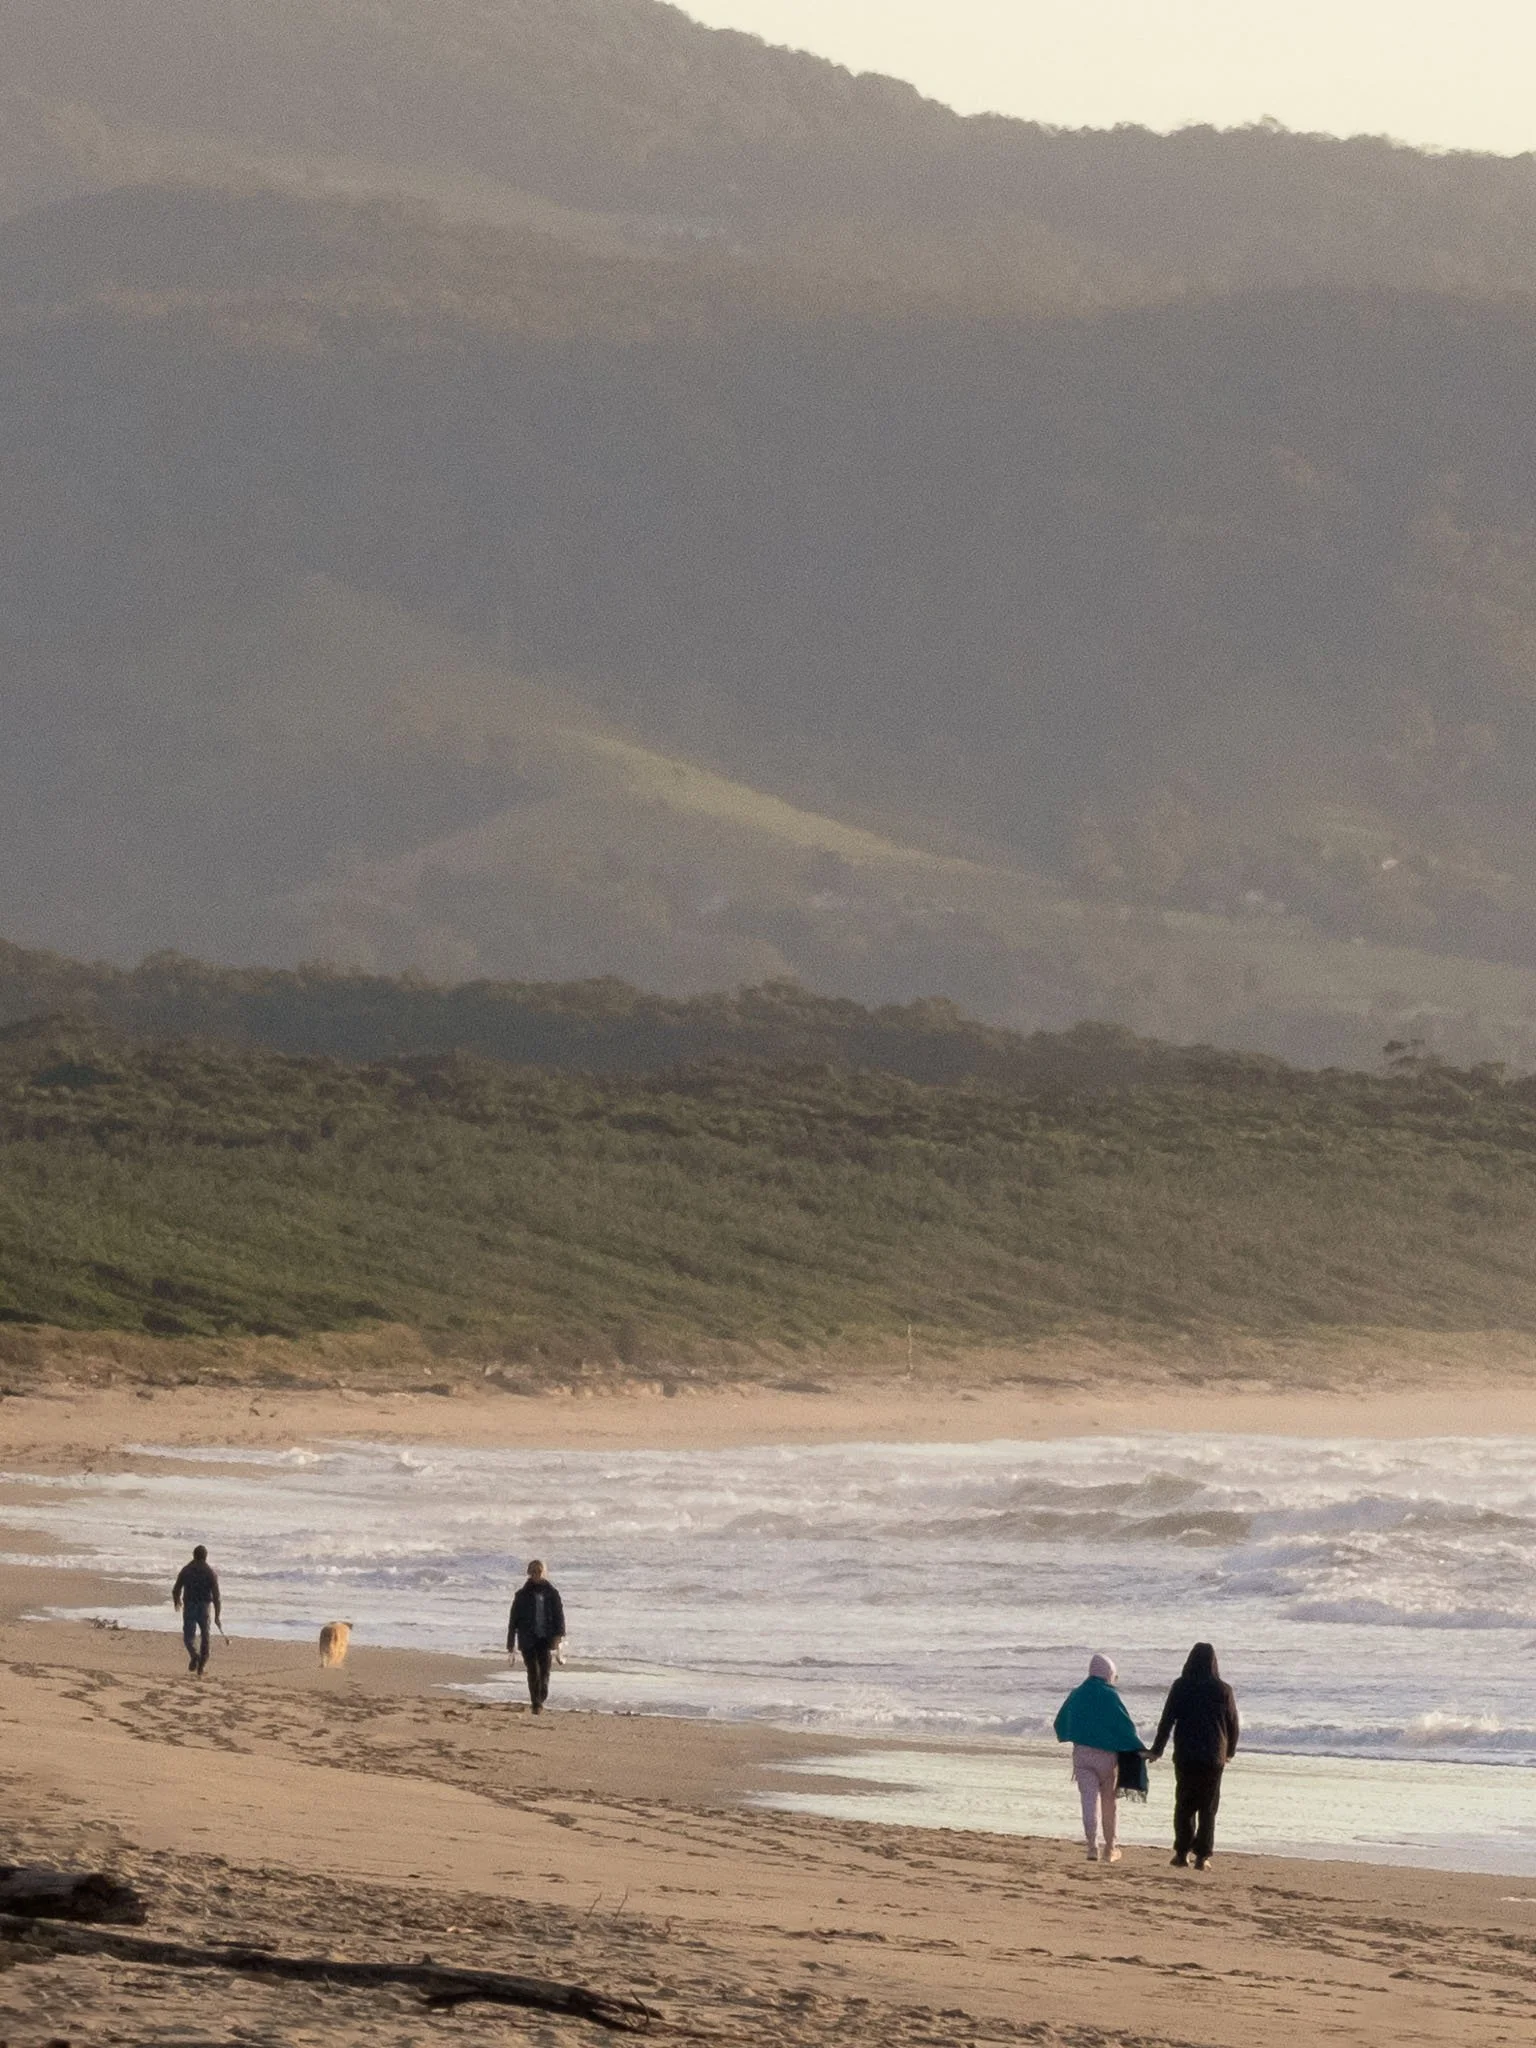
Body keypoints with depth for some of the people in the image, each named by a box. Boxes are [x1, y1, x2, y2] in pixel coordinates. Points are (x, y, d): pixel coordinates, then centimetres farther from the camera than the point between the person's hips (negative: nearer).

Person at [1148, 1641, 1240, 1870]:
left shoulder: (1180, 1687, -3)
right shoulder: (1223, 1690, -2)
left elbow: (1167, 1720, -3)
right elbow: (1233, 1726, 4)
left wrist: (1157, 1750, 7)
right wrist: (1229, 1752, 21)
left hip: (1185, 1755, 0)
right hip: (1214, 1757, 0)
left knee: (1184, 1805, 12)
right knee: (1208, 1808, 7)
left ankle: (1182, 1853, 7)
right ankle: (1202, 1856, 2)